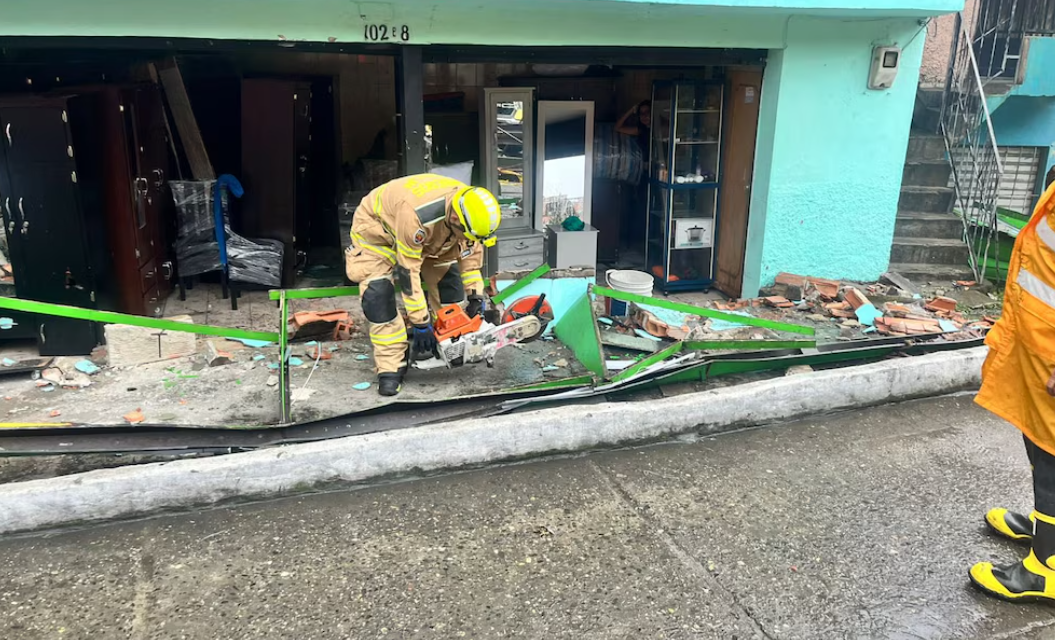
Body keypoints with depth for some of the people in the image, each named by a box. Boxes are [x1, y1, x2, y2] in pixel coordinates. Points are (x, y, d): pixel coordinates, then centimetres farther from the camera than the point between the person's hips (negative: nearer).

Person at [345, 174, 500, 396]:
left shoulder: (469, 210, -23)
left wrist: (476, 295, -8)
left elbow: (471, 250, -4)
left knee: (447, 274, -1)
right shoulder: (418, 213, -45)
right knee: (377, 292, -21)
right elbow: (408, 270, -37)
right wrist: (420, 322, -30)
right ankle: (390, 367, -16)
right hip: (376, 227, -7)